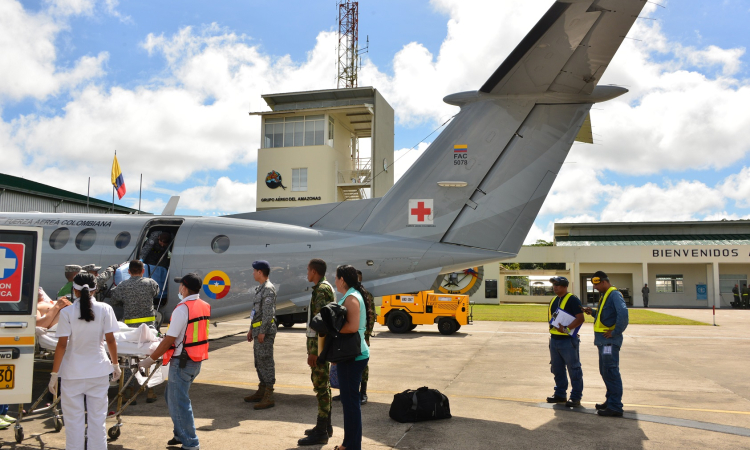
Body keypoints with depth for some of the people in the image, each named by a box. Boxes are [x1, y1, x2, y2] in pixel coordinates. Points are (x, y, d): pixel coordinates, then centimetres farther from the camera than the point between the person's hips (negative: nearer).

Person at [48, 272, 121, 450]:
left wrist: (54, 374, -4)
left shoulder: (67, 312, -9)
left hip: (72, 373, -1)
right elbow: (110, 340, -4)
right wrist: (115, 364, 9)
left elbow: (62, 344, -11)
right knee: (97, 419, 11)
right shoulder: (105, 309, -6)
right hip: (98, 371, 1)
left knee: (74, 421, 10)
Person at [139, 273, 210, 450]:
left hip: (182, 362, -8)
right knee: (172, 396, 22)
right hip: (197, 360, 8)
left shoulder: (182, 309, -18)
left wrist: (150, 359, -9)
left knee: (179, 402, 3)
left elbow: (169, 340, -18)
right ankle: (181, 434, 29)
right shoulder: (205, 307, 6)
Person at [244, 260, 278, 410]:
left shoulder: (268, 289, -15)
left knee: (266, 362, -8)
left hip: (265, 332, -10)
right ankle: (261, 392, 28)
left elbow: (269, 312, -21)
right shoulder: (261, 288, 17)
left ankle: (268, 397, -4)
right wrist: (251, 329, 22)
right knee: (259, 362, 17)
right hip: (258, 331, 10)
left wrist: (262, 332, -21)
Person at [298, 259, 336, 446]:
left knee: (320, 385, -6)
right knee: (323, 384, 14)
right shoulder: (326, 288, 15)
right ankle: (325, 426, 23)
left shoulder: (321, 290, -16)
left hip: (318, 343, -10)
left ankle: (321, 432, -2)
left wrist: (313, 351, -23)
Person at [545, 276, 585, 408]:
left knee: (574, 369, 0)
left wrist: (567, 328, -24)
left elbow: (580, 318, -18)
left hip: (568, 340, -8)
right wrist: (552, 328, 12)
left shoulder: (572, 299, -11)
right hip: (554, 339, 8)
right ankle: (560, 394, 26)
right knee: (557, 368, 15)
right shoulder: (553, 300, 14)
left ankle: (576, 397, 7)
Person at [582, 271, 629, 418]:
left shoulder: (614, 294, -15)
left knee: (611, 372, -7)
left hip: (610, 341, -11)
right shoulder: (605, 295, 17)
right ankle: (611, 401, 28)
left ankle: (615, 407, -3)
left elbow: (623, 314, -28)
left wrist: (615, 332, -22)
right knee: (605, 372, 17)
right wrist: (593, 312, 8)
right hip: (603, 340, 11)